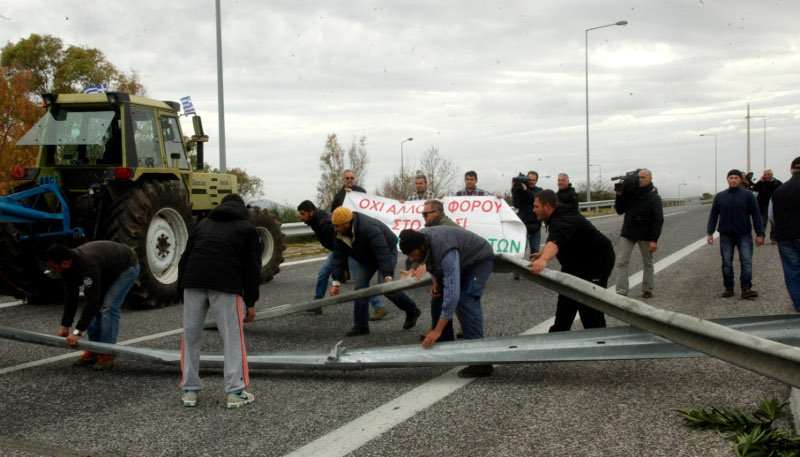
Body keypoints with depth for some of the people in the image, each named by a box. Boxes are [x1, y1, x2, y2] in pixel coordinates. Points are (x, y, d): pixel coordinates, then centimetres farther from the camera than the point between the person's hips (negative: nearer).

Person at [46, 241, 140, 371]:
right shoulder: (68, 265, -15)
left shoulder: (87, 264, -41)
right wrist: (64, 326, -6)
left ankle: (108, 354, -11)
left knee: (108, 307, -18)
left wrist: (78, 331, -37)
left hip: (126, 267, -8)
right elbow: (71, 296, -6)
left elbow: (91, 300, -39)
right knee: (94, 306, 1)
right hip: (106, 270, 8)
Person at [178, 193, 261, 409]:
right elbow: (252, 267, 11)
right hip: (225, 285, -3)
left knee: (190, 337, 12)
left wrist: (182, 287, 20)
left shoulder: (203, 223, 28)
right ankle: (235, 392, 2)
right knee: (233, 338, 4)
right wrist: (251, 302, 14)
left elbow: (185, 257, 21)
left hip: (192, 282, 3)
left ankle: (189, 391, 15)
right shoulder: (247, 228, 18)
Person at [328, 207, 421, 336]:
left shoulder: (368, 228, -39)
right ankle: (361, 325, 0)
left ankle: (412, 311, 3)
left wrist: (388, 277, -50)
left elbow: (383, 253, -43)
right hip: (368, 258, 7)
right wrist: (336, 282, -18)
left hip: (387, 251, -7)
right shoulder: (341, 234, -15)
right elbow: (339, 256, -12)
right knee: (360, 285, -6)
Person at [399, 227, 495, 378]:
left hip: (479, 259, -9)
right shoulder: (417, 239, -17)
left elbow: (452, 293, -47)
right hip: (460, 261, 9)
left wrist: (437, 330, -48)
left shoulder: (445, 252, -42)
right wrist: (436, 279, -8)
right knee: (439, 297, 2)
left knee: (466, 300, -26)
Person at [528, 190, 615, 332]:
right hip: (579, 262, 11)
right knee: (566, 299, 17)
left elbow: (555, 241, -55)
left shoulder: (562, 221, -32)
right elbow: (559, 242, 20)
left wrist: (543, 259, -72)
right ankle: (559, 333, 28)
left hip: (597, 262, -11)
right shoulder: (560, 216, 2)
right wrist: (542, 254, 13)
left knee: (589, 304, -16)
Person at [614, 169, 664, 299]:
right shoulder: (629, 192, 0)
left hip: (645, 235, -3)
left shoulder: (654, 197, -10)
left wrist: (654, 240, -19)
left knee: (647, 263, 11)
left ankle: (647, 290, 24)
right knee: (622, 262, -6)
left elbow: (658, 220, -13)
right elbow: (620, 211, 5)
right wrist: (619, 196, -11)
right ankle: (621, 292, -7)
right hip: (627, 233, 3)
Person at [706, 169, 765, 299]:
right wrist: (710, 233, 0)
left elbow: (756, 215, -1)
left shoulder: (748, 195, -2)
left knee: (746, 261, -7)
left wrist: (759, 234, -5)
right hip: (726, 235, 2)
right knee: (727, 263, 5)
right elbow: (713, 216, 7)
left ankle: (746, 288, -5)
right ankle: (728, 288, 12)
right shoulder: (719, 196, 4)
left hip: (744, 235, -2)